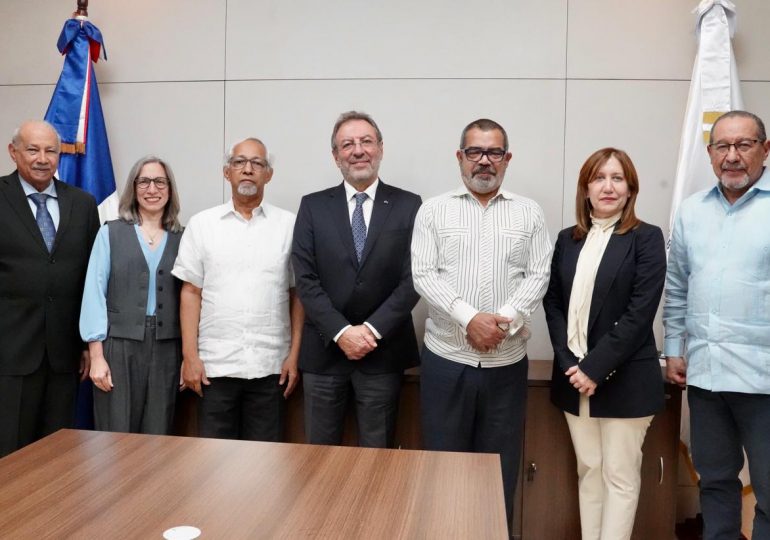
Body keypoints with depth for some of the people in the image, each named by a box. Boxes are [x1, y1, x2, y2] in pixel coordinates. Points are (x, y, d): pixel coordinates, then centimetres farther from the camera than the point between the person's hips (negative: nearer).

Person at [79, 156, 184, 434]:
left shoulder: (182, 239, 7)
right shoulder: (110, 233, 2)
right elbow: (94, 293, -1)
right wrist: (96, 355, -7)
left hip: (167, 349, 2)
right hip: (119, 346, -1)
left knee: (158, 438, 7)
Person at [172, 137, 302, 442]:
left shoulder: (289, 225, 2)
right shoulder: (201, 224, 4)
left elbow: (298, 294, 3)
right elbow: (191, 293, 3)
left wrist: (294, 355, -1)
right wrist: (189, 356, -2)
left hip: (270, 365, 0)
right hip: (215, 364, 1)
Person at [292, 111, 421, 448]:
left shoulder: (408, 205, 1)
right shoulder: (313, 206, 3)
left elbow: (413, 278, -5)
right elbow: (305, 278, -3)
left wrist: (372, 330, -14)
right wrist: (341, 332, -13)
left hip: (383, 351, -1)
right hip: (324, 349, 1)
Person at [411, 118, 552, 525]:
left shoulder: (529, 213, 7)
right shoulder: (433, 211, 3)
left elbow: (538, 277, 0)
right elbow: (423, 276, -6)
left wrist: (504, 321, -15)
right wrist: (470, 318, -17)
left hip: (507, 361, 1)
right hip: (446, 358, -1)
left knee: (500, 464, 11)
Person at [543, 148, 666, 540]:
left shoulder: (647, 238, -5)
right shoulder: (567, 239, 8)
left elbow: (639, 314, -13)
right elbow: (552, 303, 5)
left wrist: (595, 368, -17)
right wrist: (568, 362, -7)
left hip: (624, 379, -4)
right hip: (574, 376, 4)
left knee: (620, 475, 5)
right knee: (588, 470, 14)